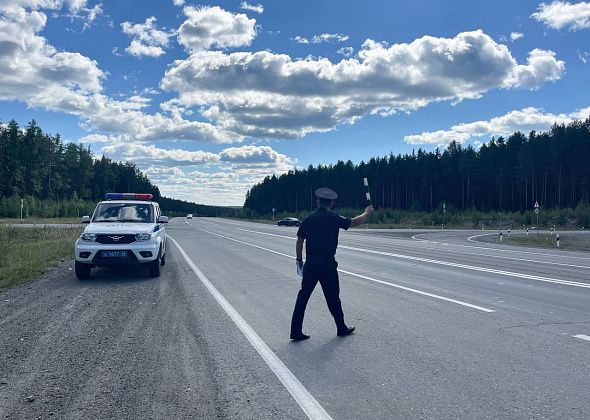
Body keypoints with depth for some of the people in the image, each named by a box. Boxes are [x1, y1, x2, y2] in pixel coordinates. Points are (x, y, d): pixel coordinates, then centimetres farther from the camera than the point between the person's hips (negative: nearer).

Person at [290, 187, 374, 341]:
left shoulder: (308, 219, 2)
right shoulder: (334, 218, -7)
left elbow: (299, 241, 3)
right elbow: (356, 222, 0)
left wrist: (299, 260, 14)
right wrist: (367, 212, 18)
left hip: (310, 265, 3)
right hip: (328, 265, -3)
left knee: (303, 296, 7)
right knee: (333, 297, 10)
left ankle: (296, 330, 7)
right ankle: (341, 328, 25)